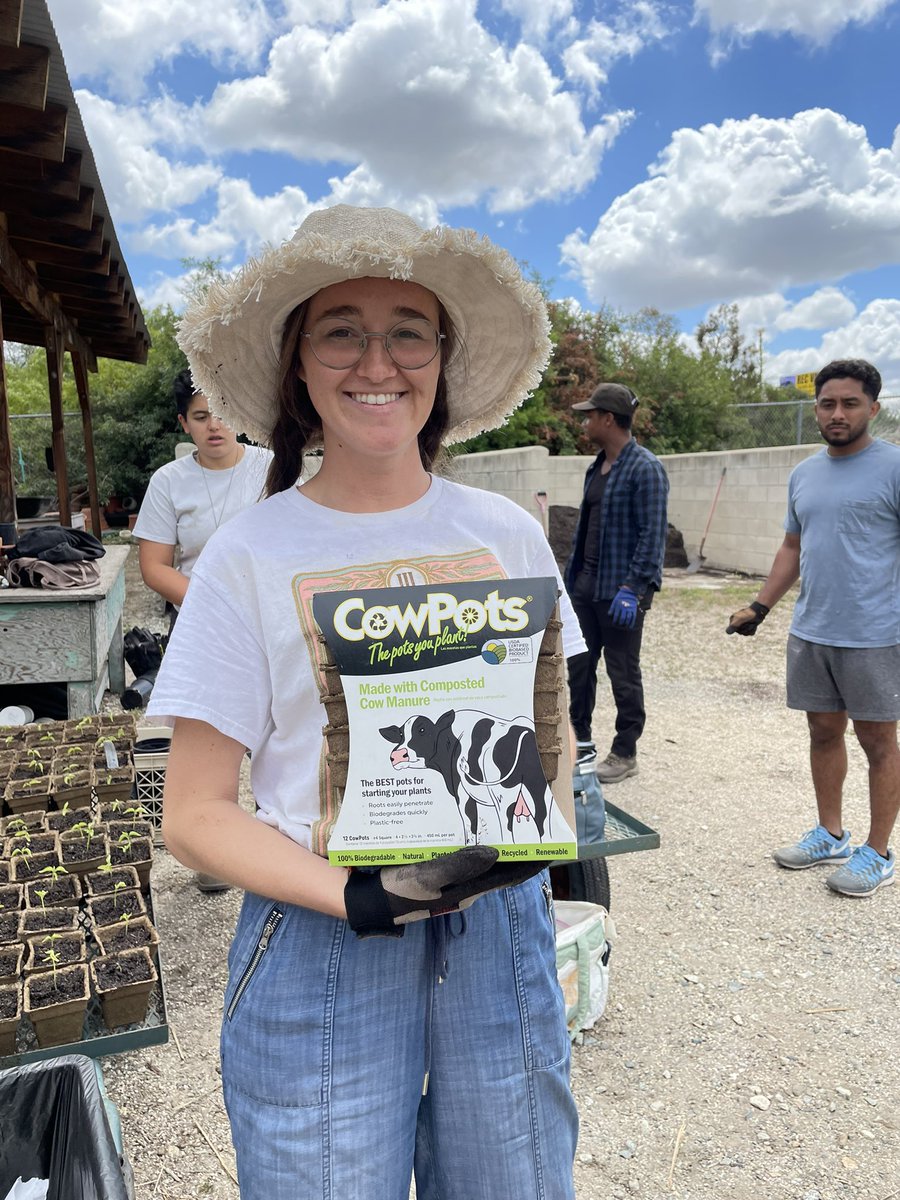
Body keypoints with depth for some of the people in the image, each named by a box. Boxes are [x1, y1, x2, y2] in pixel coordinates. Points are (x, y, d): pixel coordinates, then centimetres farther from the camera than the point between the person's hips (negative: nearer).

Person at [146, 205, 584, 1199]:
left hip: (500, 924, 3)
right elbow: (195, 816, -7)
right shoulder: (250, 554, -9)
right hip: (323, 942, -2)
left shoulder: (508, 533, 0)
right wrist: (363, 897, -20)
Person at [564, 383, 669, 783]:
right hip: (586, 583, 8)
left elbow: (652, 535, -18)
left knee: (623, 673, 4)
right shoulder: (597, 467, 12)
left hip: (621, 588, -8)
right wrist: (572, 573, 17)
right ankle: (581, 740, 29)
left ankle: (625, 754, 17)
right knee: (579, 665, 14)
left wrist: (632, 588, -23)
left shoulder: (645, 469, -14)